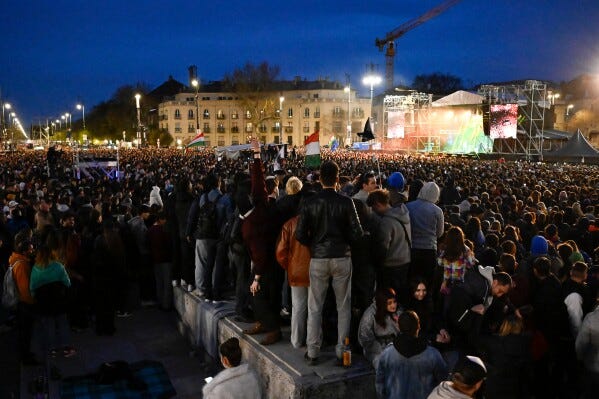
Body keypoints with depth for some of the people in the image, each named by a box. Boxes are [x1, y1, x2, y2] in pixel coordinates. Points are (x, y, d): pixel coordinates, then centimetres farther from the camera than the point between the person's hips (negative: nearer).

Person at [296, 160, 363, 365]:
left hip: (318, 258, 1)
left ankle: (313, 351, 16)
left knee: (315, 307, 10)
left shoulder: (310, 203, -5)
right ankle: (342, 350, 17)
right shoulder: (346, 202, -8)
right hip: (342, 258, 0)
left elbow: (300, 234, -7)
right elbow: (357, 233, -8)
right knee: (343, 306, 11)